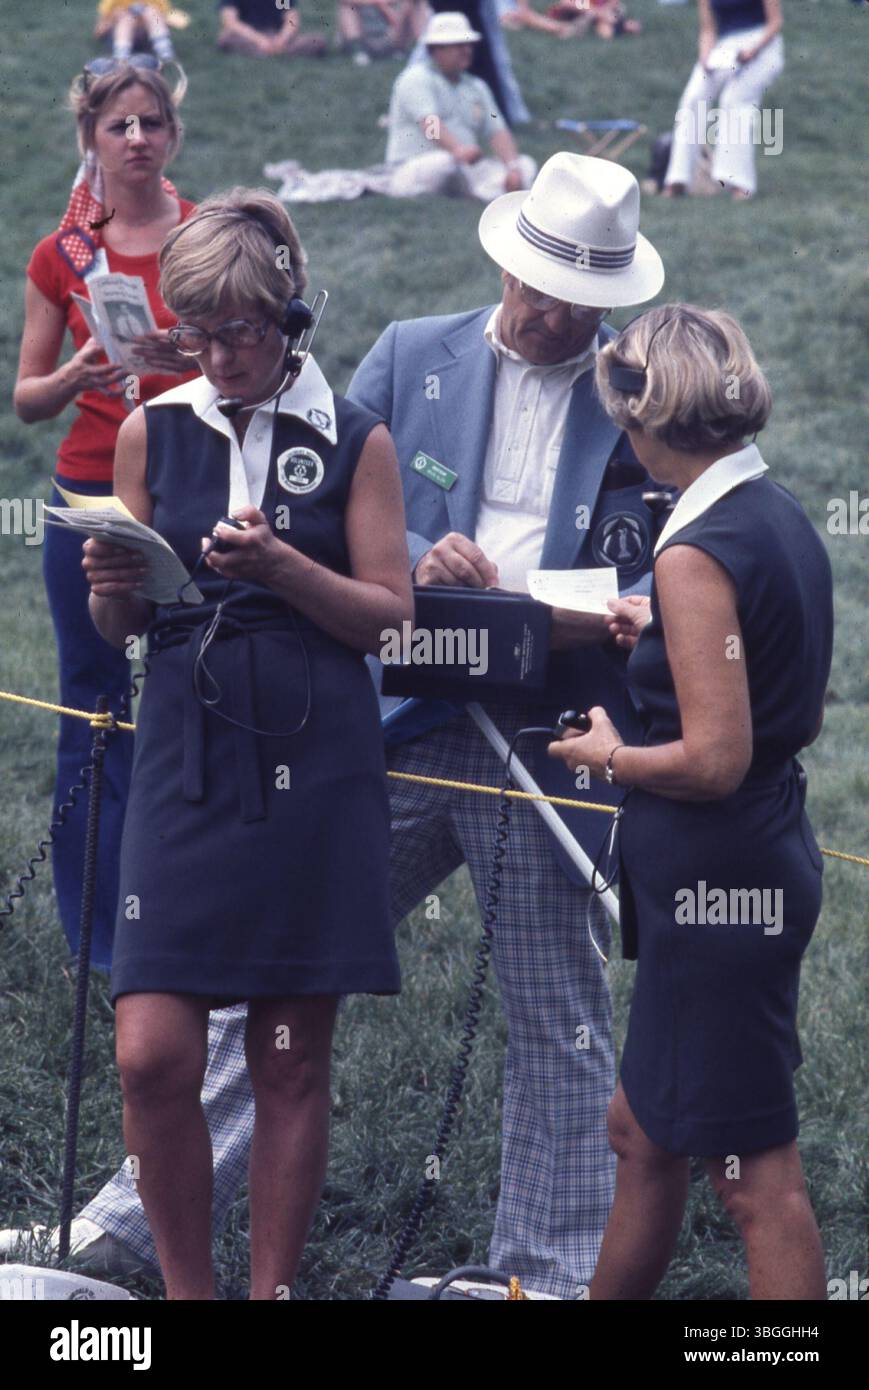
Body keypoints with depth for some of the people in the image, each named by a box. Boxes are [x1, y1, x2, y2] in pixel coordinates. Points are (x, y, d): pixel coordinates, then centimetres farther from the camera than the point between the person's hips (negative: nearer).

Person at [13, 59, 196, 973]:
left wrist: (193, 360, -17)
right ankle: (100, 938, 10)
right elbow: (27, 400, 8)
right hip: (93, 498, 1)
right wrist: (77, 377, -13)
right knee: (96, 710, 2)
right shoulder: (62, 258, 5)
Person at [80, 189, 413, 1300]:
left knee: (293, 1062, 3)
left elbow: (391, 616, -1)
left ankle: (271, 1290, 14)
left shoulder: (354, 440, 3)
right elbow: (120, 625, 14)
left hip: (313, 765, -1)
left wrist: (281, 563, -16)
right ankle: (187, 1291, 8)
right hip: (186, 754, 1)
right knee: (153, 1056, -8)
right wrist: (114, 583, -10)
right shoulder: (153, 432, 8)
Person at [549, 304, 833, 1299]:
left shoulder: (697, 552, -20)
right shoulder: (784, 520, 8)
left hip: (718, 875, -10)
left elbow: (715, 760, -24)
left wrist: (609, 756, -6)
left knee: (757, 1176, -3)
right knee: (643, 1132, 21)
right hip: (769, 848, 10)